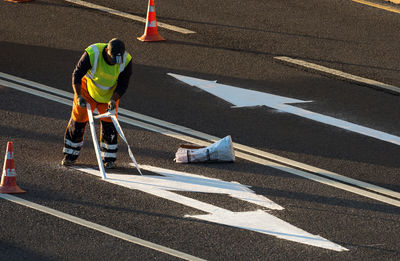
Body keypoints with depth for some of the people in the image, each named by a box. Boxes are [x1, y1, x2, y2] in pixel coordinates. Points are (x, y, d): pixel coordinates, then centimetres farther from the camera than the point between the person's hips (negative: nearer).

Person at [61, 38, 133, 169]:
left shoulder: (126, 60, -24)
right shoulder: (92, 54, -33)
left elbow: (123, 85, -12)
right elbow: (77, 74, -27)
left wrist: (113, 100, -26)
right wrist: (78, 96, -37)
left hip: (109, 94, 1)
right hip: (87, 90, -1)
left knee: (109, 123, -4)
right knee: (78, 120, 1)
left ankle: (109, 158, 9)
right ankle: (70, 155, 15)